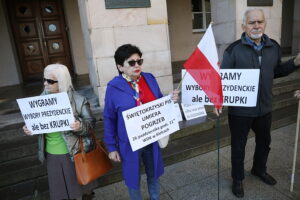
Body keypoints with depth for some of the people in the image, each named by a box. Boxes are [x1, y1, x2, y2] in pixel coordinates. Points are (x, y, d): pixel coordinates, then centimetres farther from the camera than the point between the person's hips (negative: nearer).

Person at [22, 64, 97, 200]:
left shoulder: (78, 100, -16)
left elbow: (91, 123, -11)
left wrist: (80, 126, -32)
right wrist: (29, 128, -8)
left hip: (74, 153, -4)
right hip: (51, 154, 4)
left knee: (81, 182, 17)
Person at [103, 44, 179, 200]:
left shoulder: (150, 79, -3)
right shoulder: (114, 88, -14)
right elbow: (109, 119, -8)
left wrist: (170, 100, -12)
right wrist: (111, 147, -6)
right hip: (129, 143, -3)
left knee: (153, 173, 24)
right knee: (133, 177, 17)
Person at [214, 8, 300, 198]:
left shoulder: (274, 47, 2)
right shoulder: (234, 49, -13)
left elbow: (276, 71, 15)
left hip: (265, 108, 5)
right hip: (239, 110, -5)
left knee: (264, 142, 25)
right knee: (238, 147, 11)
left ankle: (259, 169, 53)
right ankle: (237, 179, 35)